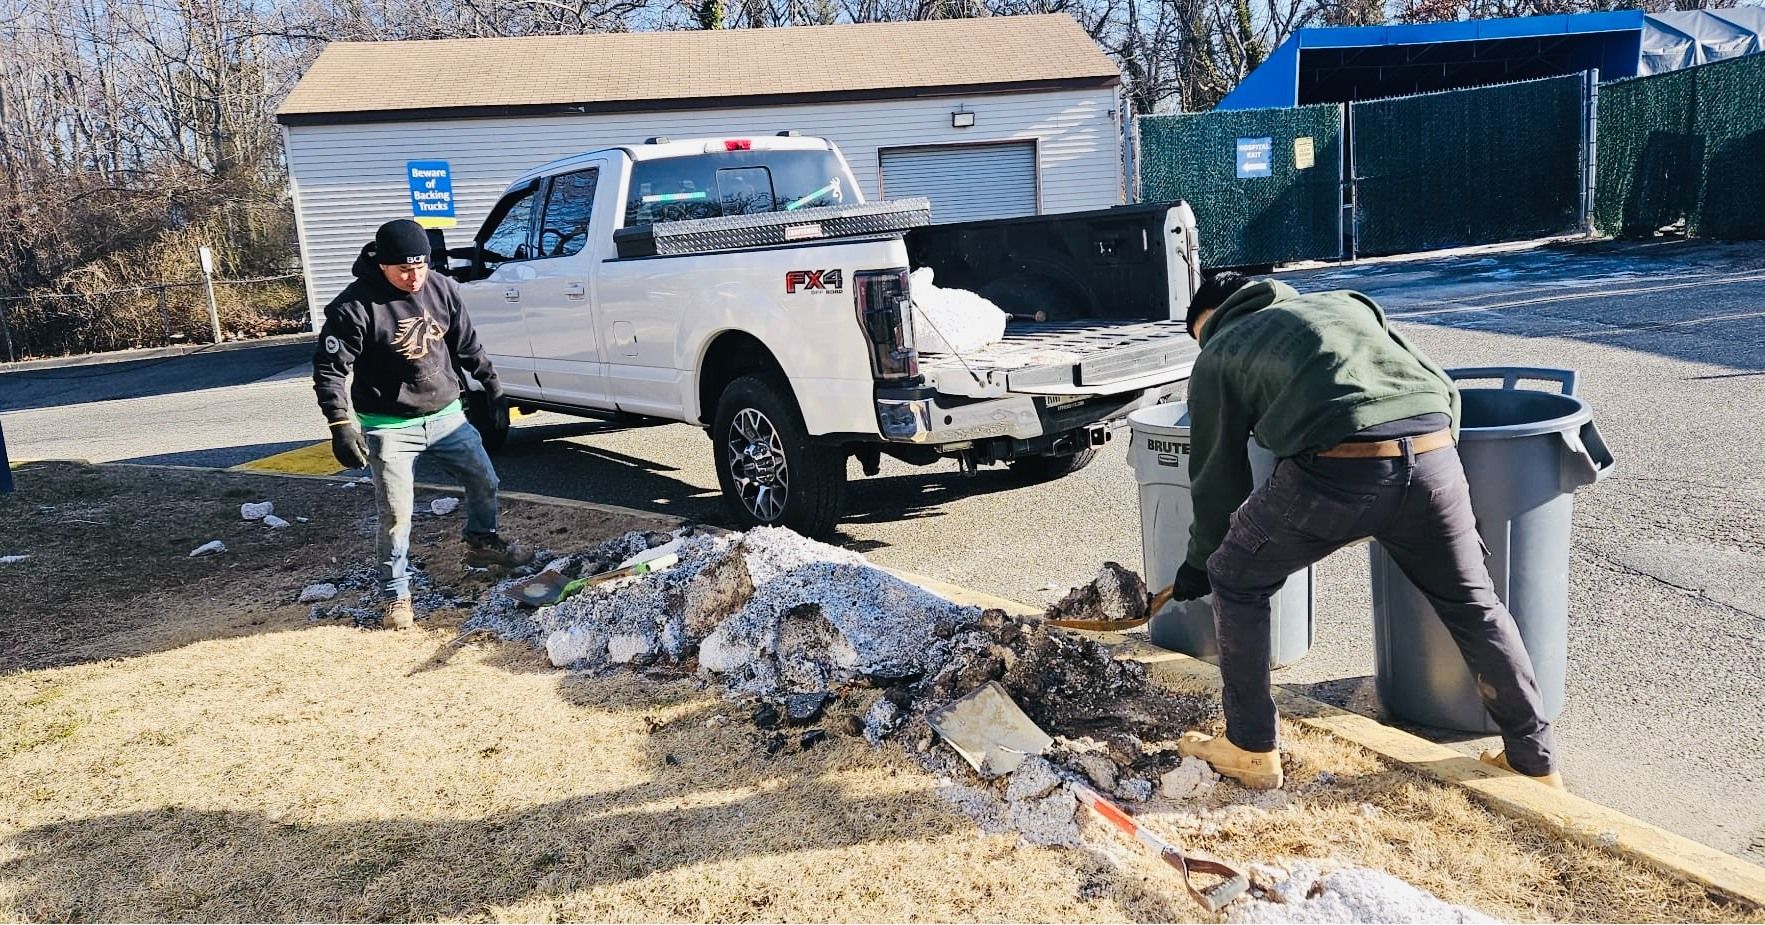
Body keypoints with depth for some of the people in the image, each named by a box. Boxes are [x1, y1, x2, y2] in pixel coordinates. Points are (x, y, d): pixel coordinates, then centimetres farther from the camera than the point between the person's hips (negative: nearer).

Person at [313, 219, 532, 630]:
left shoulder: (442, 289, -3)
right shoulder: (355, 306, -19)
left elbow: (467, 345, 11)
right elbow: (329, 369, -16)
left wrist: (493, 388, 18)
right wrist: (341, 425, -24)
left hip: (447, 415, 5)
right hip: (390, 427, -5)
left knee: (484, 481, 15)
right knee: (395, 514, -4)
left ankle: (482, 542, 42)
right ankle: (396, 593, 14)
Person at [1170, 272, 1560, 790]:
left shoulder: (1218, 356, 21)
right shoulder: (1345, 303, 33)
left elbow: (1218, 475, 21)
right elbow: (1442, 389, 27)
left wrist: (1200, 563, 35)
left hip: (1334, 471, -5)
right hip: (1434, 457, 5)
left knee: (1236, 583, 19)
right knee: (1472, 606, 25)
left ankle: (1251, 752, 24)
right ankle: (1537, 762, 38)